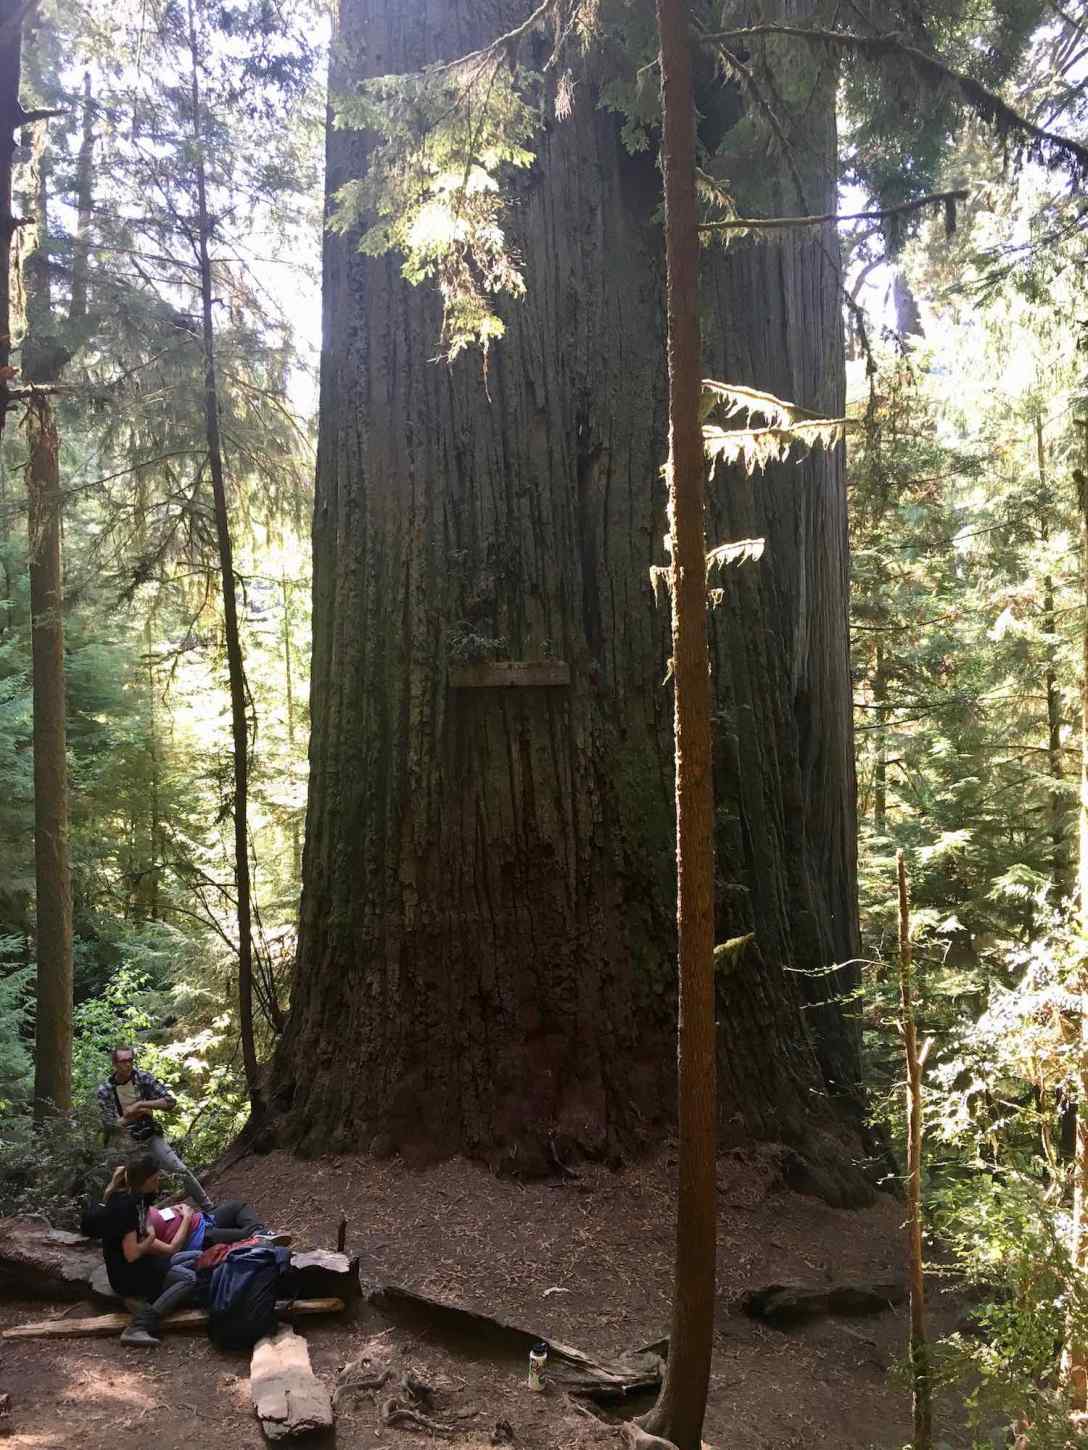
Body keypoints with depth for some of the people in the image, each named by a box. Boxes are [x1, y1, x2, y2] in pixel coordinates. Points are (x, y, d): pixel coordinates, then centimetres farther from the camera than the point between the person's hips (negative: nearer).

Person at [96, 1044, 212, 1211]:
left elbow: (171, 1101, -13)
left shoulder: (143, 1078, -8)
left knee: (180, 1170, -7)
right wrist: (139, 1113, -16)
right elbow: (109, 1125, -10)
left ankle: (208, 1208, 2)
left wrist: (140, 1105, -22)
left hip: (148, 1137, 0)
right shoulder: (105, 1090, -10)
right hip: (121, 1144, 0)